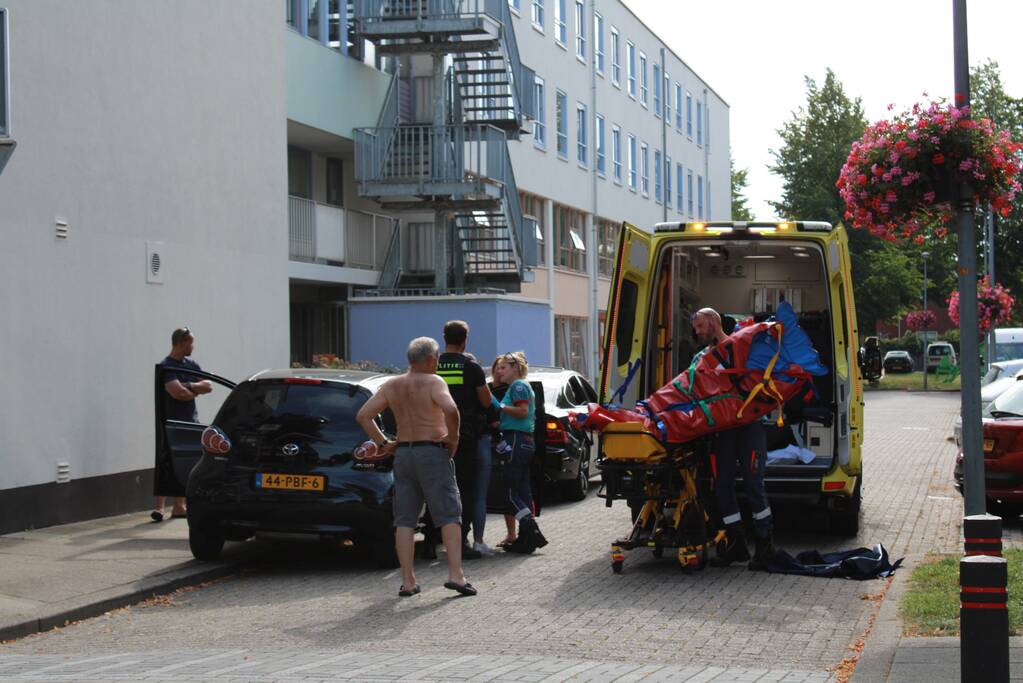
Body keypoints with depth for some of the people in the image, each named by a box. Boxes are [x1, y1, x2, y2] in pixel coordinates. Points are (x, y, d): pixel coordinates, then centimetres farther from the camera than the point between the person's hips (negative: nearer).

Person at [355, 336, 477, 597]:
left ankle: (407, 581, 5)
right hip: (432, 453, -5)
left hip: (402, 454, 5)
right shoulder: (433, 382, -8)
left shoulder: (391, 386, 9)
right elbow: (450, 409, -26)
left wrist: (383, 443, 9)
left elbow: (363, 415, 7)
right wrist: (453, 439, -12)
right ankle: (455, 574, -10)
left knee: (405, 520, 8)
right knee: (449, 515, 0)